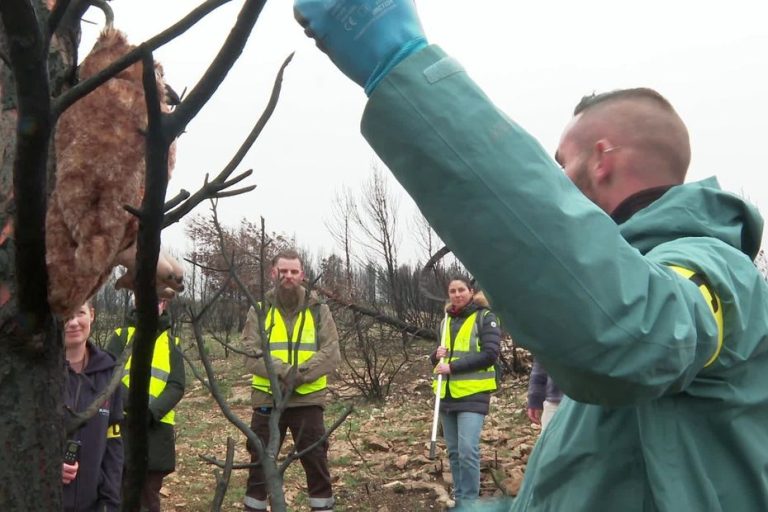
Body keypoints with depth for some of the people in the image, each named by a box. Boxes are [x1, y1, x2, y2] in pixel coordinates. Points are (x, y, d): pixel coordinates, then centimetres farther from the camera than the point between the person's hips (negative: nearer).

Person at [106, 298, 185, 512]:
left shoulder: (171, 342, 11)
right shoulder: (121, 336, 5)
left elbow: (177, 385, 1)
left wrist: (152, 412, -16)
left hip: (157, 428, 2)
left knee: (150, 494, 10)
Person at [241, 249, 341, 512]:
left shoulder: (319, 310, 2)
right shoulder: (259, 310, 2)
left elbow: (331, 354, -8)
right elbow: (251, 354, -9)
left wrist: (300, 374, -21)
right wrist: (283, 371, -23)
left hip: (308, 400, 0)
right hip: (267, 399, 1)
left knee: (317, 464, 6)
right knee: (260, 464, 10)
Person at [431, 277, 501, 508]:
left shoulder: (485, 317, -3)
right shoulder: (446, 321, 16)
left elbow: (490, 355, -13)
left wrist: (453, 366, -18)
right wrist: (438, 355, -3)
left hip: (473, 394, -6)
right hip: (447, 394, 6)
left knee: (468, 450, -15)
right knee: (454, 451, 9)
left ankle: (469, 503, -6)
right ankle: (459, 500, 20)